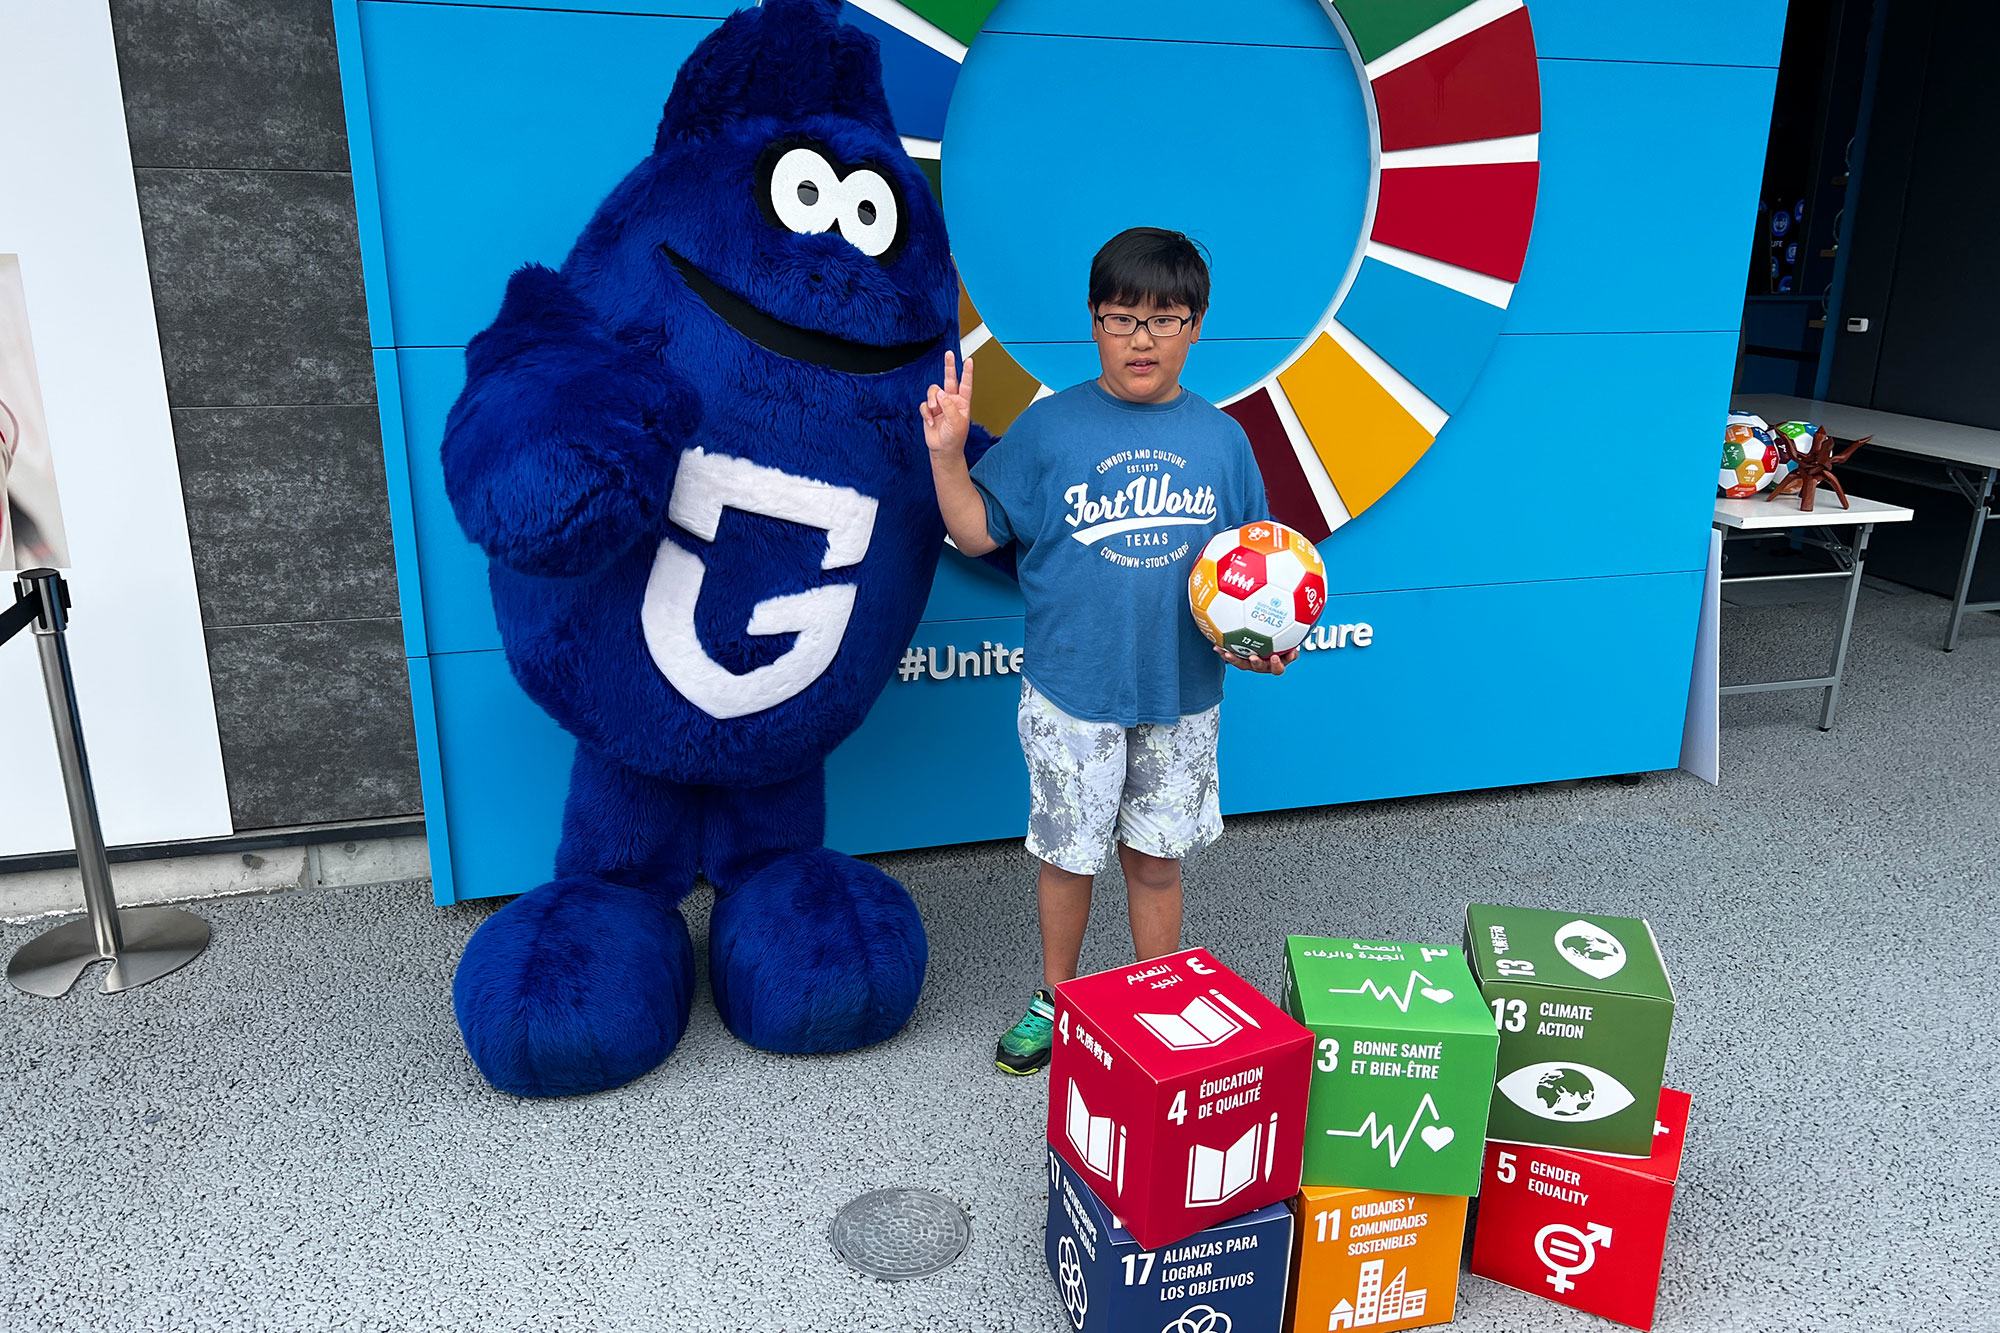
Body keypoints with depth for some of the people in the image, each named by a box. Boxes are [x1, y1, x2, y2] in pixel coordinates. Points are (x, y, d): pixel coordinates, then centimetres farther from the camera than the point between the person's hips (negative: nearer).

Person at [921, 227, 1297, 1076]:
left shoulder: (1221, 440, 1)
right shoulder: (1050, 427, -5)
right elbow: (978, 532, -3)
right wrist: (947, 454, -16)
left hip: (1181, 695, 2)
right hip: (1071, 695, -1)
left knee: (1156, 857, 14)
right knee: (1067, 853, 13)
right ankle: (1054, 999, 36)